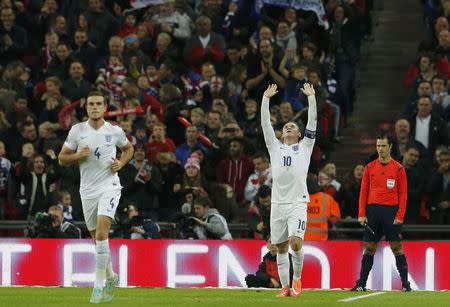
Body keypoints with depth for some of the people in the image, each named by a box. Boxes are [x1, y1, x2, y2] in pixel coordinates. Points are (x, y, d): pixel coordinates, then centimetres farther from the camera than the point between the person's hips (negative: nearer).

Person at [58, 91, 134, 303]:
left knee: (101, 232, -19)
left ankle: (99, 285, -15)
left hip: (109, 186, -3)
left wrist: (121, 163, -1)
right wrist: (78, 156, -14)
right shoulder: (77, 131, 1)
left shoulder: (114, 131, -1)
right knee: (97, 237, 11)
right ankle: (111, 277, 34)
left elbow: (128, 148, 18)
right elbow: (62, 158, 5)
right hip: (87, 189, 3)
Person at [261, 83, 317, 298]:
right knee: (281, 247, 3)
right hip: (278, 203, 3)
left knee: (296, 242, -19)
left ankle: (297, 279, 0)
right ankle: (285, 286, 11)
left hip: (298, 203, -3)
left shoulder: (305, 146, 13)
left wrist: (311, 97, 3)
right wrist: (266, 98, 8)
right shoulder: (275, 147, 17)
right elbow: (265, 124, 12)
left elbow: (313, 121, 7)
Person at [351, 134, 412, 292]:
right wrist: (361, 214, 0)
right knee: (369, 248, 4)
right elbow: (363, 191, 9)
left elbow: (403, 194, 1)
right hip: (372, 211, 2)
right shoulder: (370, 168, 9)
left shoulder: (398, 168, 2)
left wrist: (400, 216, -9)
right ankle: (361, 284, 6)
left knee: (397, 247, -3)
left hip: (391, 211, -2)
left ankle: (405, 283, 0)